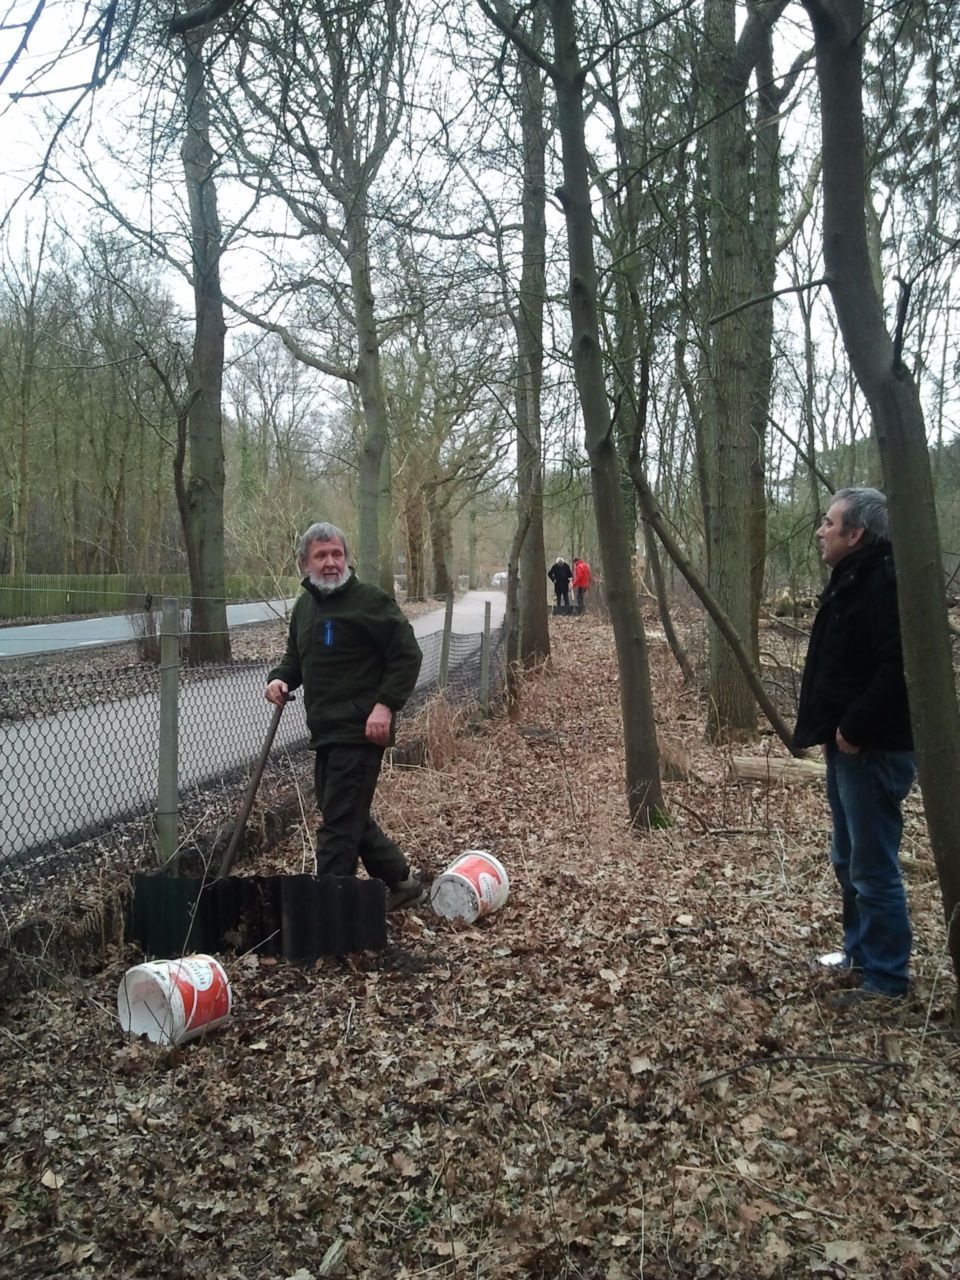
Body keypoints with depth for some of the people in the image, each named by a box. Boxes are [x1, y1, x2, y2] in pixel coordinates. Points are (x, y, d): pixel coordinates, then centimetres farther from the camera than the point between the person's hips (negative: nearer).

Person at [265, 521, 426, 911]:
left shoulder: (370, 600, -11)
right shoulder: (304, 606, 15)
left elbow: (407, 654, -12)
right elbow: (296, 657, 26)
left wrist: (386, 704, -20)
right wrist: (281, 677, 4)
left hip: (360, 732, -9)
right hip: (325, 732, 9)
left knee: (340, 823, -7)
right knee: (352, 819, 17)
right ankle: (401, 880, 32)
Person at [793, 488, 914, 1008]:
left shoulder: (887, 583, -19)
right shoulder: (852, 580, 14)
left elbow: (899, 668, -28)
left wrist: (855, 728, -23)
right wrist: (832, 727, 13)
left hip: (873, 750, -11)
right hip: (847, 746, 11)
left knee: (873, 867, -2)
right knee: (848, 859, 20)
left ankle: (886, 980, 9)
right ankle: (860, 953, 35)